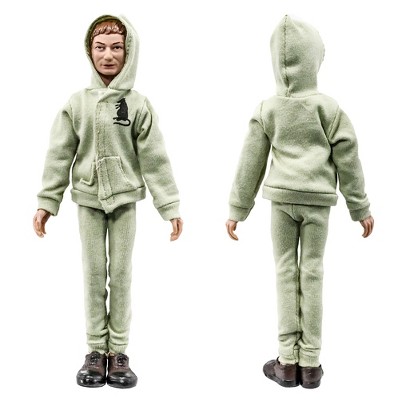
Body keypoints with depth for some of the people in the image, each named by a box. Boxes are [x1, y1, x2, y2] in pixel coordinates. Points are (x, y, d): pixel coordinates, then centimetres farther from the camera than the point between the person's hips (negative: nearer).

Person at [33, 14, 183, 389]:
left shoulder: (138, 104, -3)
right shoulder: (77, 103, 1)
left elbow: (154, 158, -4)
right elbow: (59, 155, 2)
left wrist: (170, 206, -8)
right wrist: (46, 202, -1)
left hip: (125, 199, -1)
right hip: (88, 199, 1)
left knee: (121, 273, 5)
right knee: (93, 273, 7)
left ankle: (118, 351, 16)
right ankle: (96, 349, 18)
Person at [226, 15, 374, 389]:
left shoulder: (267, 110, 1)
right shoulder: (328, 107, -2)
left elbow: (250, 164, 3)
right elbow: (347, 160, 0)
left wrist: (237, 210, 10)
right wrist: (361, 208, 8)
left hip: (281, 198, 1)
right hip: (318, 199, 0)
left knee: (285, 270, 6)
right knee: (312, 272, 4)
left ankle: (288, 361, 8)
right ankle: (310, 362, 10)